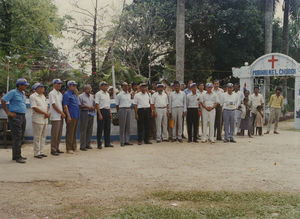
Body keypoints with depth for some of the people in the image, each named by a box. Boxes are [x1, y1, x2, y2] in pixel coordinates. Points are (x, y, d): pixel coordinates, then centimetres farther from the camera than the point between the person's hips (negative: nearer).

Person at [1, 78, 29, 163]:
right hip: (15, 117, -8)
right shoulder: (13, 92, -8)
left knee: (21, 137, 9)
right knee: (17, 137, -10)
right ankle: (17, 157, -10)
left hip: (22, 117, 8)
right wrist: (8, 112, -13)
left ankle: (16, 155, 17)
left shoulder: (23, 93, 16)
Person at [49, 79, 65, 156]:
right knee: (55, 134, -6)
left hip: (61, 116, 8)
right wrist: (62, 113, -12)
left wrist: (62, 114, 7)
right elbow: (54, 105, -13)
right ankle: (53, 150, 0)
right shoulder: (52, 93, -8)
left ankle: (57, 148, 18)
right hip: (55, 117, -8)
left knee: (59, 134, 10)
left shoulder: (60, 94, 17)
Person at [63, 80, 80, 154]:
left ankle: (74, 147, 19)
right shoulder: (66, 94, -7)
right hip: (71, 116, -9)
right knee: (70, 133, -6)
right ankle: (69, 148, -2)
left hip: (76, 116, 9)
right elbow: (65, 106, -14)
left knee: (74, 132, 12)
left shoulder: (74, 94, 19)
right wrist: (68, 116, -19)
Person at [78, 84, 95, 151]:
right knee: (83, 130, -6)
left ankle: (88, 144, 15)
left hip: (91, 114, 7)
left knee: (90, 130, 7)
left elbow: (94, 104, 23)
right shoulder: (81, 96, -2)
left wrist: (93, 107, 4)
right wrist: (87, 107, -16)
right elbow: (79, 105, -9)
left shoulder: (92, 96, 18)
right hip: (84, 113, -6)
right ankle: (82, 146, -4)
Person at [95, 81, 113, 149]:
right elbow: (97, 104, -12)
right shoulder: (98, 94, -7)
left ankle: (107, 143, 17)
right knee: (100, 128, -3)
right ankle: (99, 144, 3)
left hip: (107, 111, 7)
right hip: (101, 111, -7)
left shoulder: (107, 94, 16)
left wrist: (110, 113, 14)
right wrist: (100, 114, -19)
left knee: (107, 128, 9)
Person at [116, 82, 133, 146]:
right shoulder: (119, 95, -3)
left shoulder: (129, 94, 14)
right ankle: (122, 142, 0)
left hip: (129, 110, 6)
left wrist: (129, 109, 11)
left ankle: (127, 140, 13)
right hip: (122, 109, -6)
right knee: (122, 126, -4)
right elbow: (117, 105, -2)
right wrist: (118, 112, -5)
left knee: (128, 126, 7)